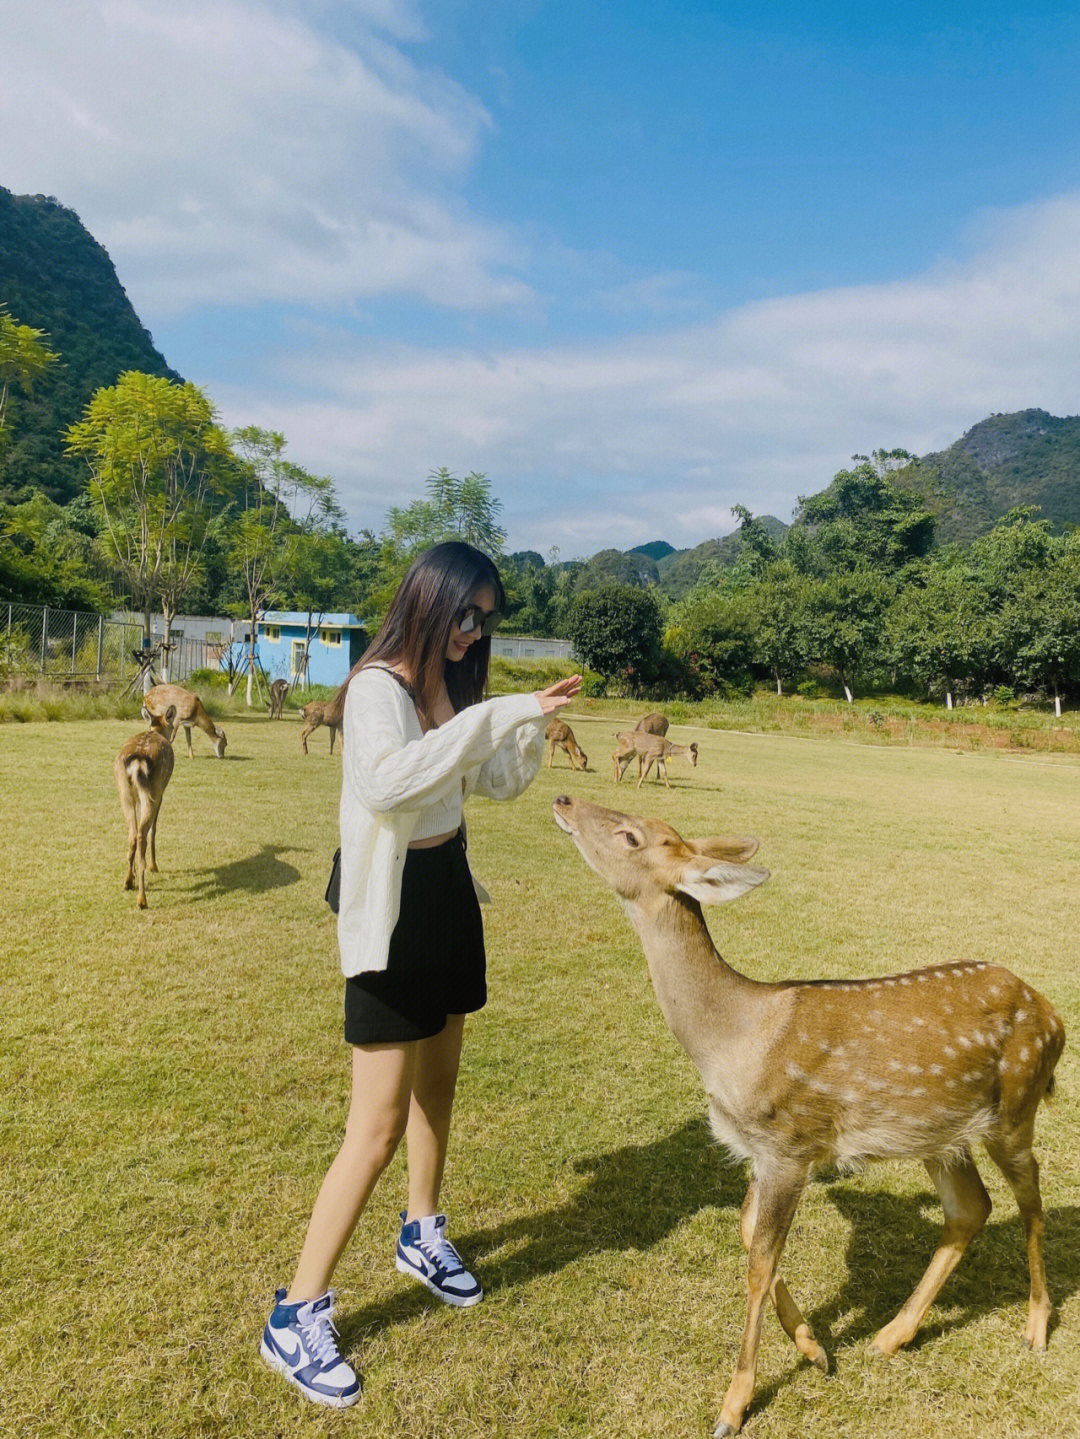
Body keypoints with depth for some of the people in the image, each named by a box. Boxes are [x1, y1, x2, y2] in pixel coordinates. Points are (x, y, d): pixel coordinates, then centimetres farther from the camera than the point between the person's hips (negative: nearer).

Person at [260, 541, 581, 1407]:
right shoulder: (378, 688, -19)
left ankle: (422, 1235, 44)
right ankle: (297, 1317, 12)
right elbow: (383, 783, -39)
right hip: (393, 907, -8)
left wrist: (534, 725, -6)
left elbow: (501, 783, 11)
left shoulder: (453, 686, 5)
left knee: (438, 1085, 21)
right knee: (379, 1125, -4)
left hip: (450, 891, 8)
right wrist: (494, 716, -37)